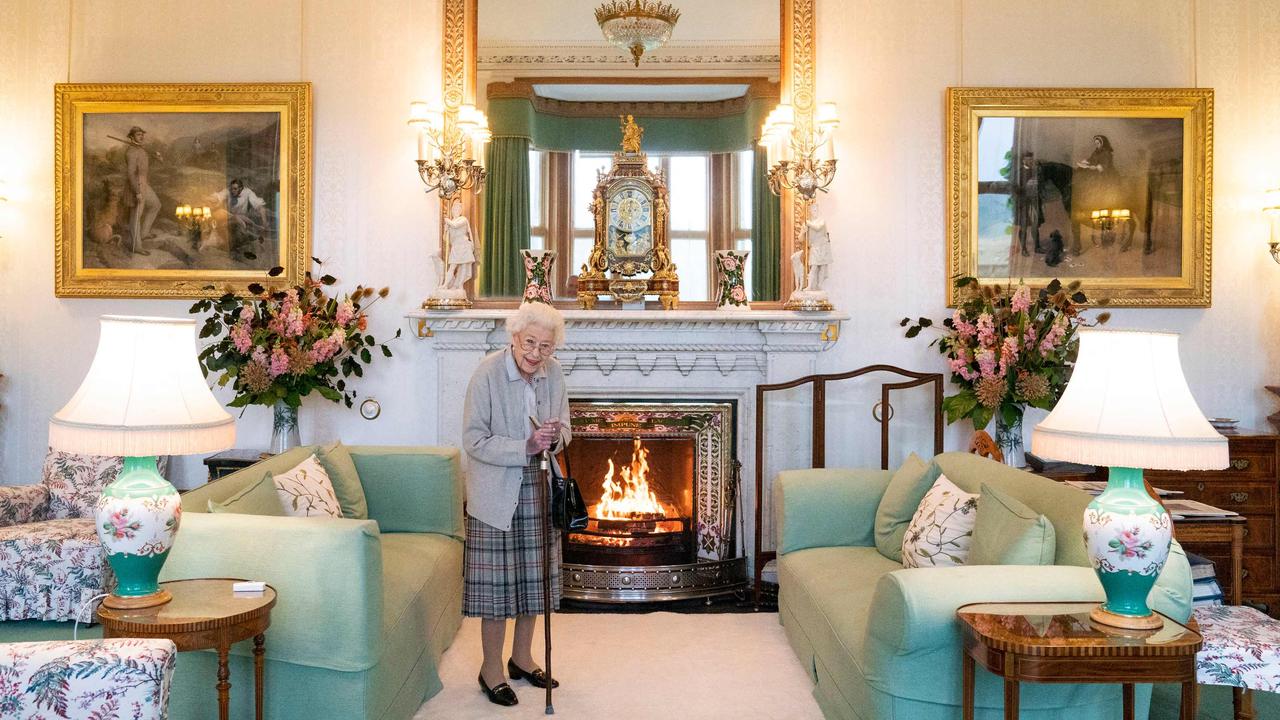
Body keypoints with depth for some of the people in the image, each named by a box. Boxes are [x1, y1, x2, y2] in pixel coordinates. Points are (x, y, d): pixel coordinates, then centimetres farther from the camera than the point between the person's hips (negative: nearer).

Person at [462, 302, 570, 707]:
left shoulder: (553, 373, -1)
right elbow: (474, 441, -16)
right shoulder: (488, 373, -16)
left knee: (533, 576, 13)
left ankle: (522, 658, 31)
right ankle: (491, 668, 16)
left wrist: (554, 437, -13)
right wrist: (526, 447, -26)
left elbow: (564, 429, 10)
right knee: (496, 581, 0)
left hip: (537, 489, 5)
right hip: (496, 492, -5)